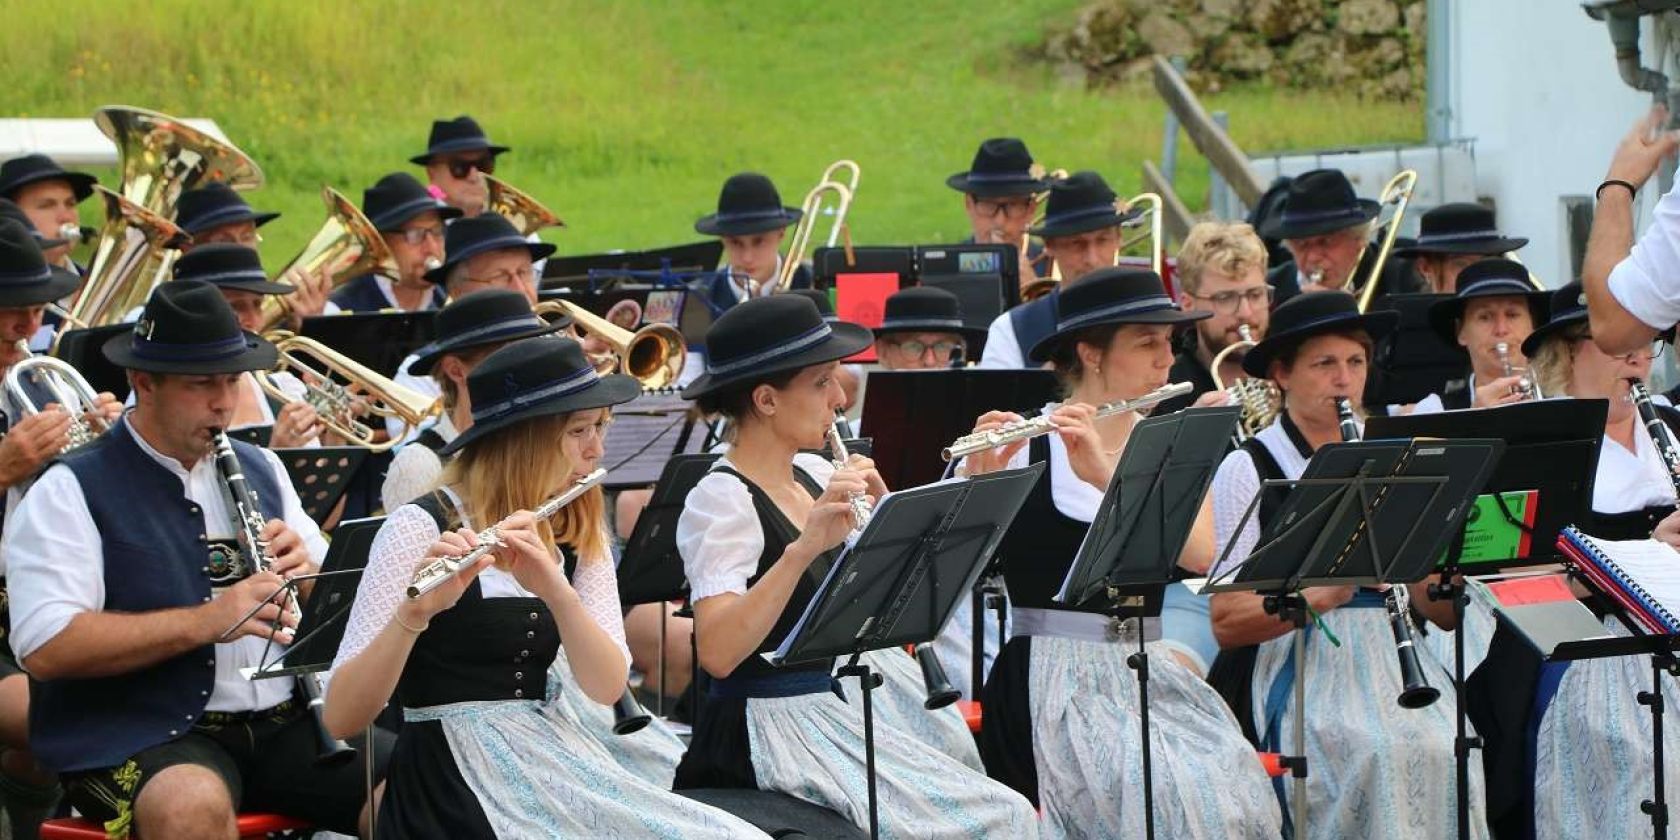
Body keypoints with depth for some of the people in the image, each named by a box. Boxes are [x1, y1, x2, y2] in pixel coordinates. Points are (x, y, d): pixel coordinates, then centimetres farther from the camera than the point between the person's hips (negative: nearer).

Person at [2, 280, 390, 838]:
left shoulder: (261, 471, 18)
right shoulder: (69, 494, -1)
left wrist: (306, 574, -1)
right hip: (138, 733, -4)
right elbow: (45, 649, -14)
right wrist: (205, 620, -20)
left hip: (286, 722, 5)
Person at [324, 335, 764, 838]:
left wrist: (557, 591, -22)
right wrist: (413, 614, -33)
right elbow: (341, 717, -16)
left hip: (551, 759, 6)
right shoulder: (420, 527, -9)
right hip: (451, 778, -6)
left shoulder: (578, 532, 10)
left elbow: (608, 687, -5)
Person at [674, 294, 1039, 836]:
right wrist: (803, 548, -35)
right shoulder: (721, 500, -13)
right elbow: (717, 654, -27)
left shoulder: (813, 476, 11)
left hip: (828, 716, 8)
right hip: (759, 736, -8)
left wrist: (878, 505, -3)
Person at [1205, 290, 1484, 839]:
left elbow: (1446, 613, 10)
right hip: (1292, 665, -4)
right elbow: (1226, 622, -8)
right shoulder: (1246, 469, 1)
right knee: (1381, 753, -31)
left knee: (1443, 749, -26)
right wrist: (1323, 594, -22)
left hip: (1386, 657, 4)